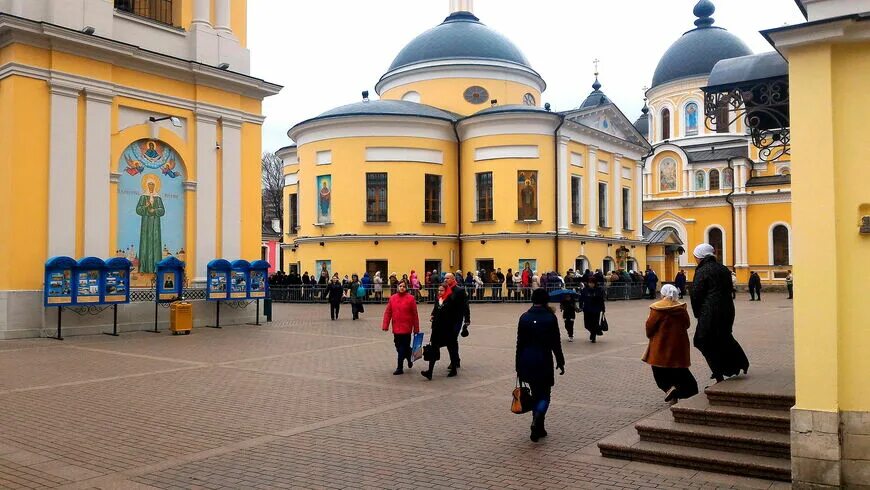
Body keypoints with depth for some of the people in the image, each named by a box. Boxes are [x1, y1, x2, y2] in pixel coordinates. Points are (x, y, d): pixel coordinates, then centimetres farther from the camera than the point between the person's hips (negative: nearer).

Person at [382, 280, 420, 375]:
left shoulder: (411, 298, -5)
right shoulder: (392, 298, 5)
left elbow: (415, 314, -4)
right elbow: (387, 312, 6)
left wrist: (416, 328, -3)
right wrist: (385, 325, 0)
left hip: (406, 328, -4)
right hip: (396, 327, 4)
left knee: (403, 347, -3)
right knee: (398, 346, 13)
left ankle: (400, 367, 3)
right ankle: (409, 359, 39)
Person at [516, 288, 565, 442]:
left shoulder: (524, 318, 1)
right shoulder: (550, 318, -7)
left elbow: (520, 343, 3)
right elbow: (556, 343, -5)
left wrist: (519, 366, 9)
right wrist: (560, 362, 5)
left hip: (527, 362, 3)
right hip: (544, 362, -3)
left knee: (535, 394, 16)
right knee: (544, 395, 6)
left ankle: (538, 428, 19)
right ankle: (537, 417, -21)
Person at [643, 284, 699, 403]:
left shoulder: (657, 308, -13)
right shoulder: (682, 307, -1)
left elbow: (650, 325, -9)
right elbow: (687, 324, 9)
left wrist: (650, 336, 10)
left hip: (661, 345, -4)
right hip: (679, 344, 4)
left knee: (661, 371, 7)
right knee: (679, 370, 14)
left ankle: (669, 387, -12)